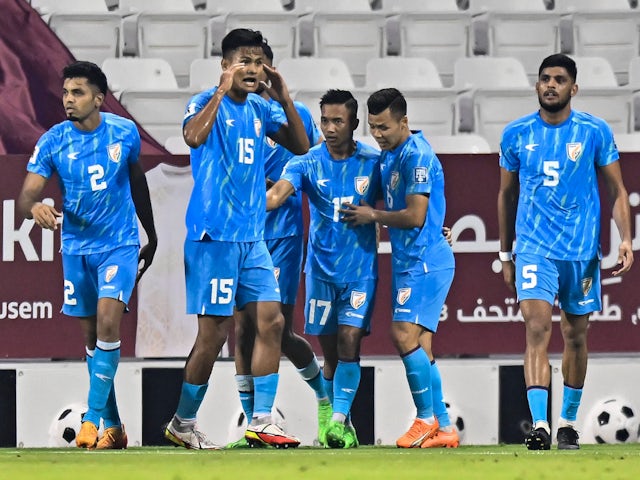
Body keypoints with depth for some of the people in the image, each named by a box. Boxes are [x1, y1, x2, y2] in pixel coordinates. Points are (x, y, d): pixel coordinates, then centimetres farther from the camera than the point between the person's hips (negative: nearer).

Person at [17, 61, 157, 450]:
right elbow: (27, 195, -12)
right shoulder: (53, 141, -8)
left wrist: (151, 236, 18)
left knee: (107, 321, -19)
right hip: (76, 248, 2)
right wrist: (35, 208, -37)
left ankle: (94, 417, -15)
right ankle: (113, 426, 17)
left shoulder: (125, 133, -5)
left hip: (120, 244, -2)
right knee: (91, 334, 6)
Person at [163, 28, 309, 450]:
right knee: (215, 331, -5)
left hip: (252, 237, 7)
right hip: (214, 235, -7)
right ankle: (182, 423, 7)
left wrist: (285, 99, 1)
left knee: (271, 321, 1)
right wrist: (222, 90, -25)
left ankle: (262, 422, 5)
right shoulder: (207, 103, -9)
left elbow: (301, 146, 12)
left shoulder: (260, 110, 12)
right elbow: (194, 136, -29)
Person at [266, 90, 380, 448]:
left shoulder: (374, 162, -1)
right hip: (322, 268, 1)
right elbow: (277, 194, -18)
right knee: (330, 349, 5)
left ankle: (339, 421, -16)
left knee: (349, 340, -14)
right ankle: (342, 422, 16)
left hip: (361, 267, -1)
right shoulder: (307, 163, -2)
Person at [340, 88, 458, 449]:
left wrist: (373, 216, -8)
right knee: (419, 345, 7)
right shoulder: (388, 156, 14)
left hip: (425, 261, -10)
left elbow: (415, 216, -20)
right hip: (410, 261, 10)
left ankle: (427, 419, -9)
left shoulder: (416, 155, -16)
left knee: (405, 334, -17)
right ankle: (444, 428, 9)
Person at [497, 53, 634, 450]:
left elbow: (617, 190, 4)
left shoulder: (595, 131, -1)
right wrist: (506, 254, 15)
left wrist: (626, 239, -9)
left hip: (582, 249, 1)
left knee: (576, 335, 9)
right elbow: (507, 195, 14)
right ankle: (539, 424, -22)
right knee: (537, 328, -16)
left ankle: (568, 422, 25)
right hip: (534, 248, -1)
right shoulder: (516, 134, 3)